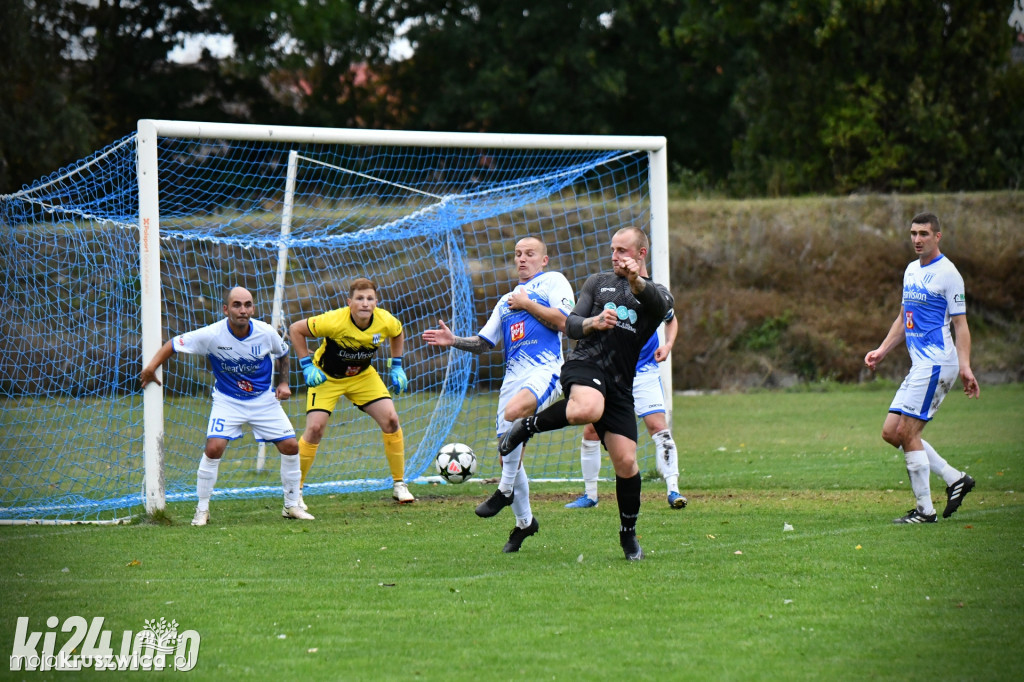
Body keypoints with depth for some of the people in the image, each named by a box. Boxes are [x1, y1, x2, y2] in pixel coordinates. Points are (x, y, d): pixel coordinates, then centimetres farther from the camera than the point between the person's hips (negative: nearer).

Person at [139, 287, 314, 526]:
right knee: (214, 447, -20)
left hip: (264, 399, 2)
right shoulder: (211, 335, -22)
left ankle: (292, 506, 17)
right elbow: (173, 345, -12)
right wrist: (151, 367, -24)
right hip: (227, 400, -2)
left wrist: (283, 383, -1)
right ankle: (202, 510, -4)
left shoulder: (266, 333, -14)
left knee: (290, 446, -3)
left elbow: (283, 353, 8)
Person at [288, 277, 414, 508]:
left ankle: (400, 485, 4)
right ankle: (295, 489, -2)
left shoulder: (386, 321, -20)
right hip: (327, 377, -3)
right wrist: (307, 365, -20)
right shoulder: (334, 321, -32)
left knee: (390, 420, -10)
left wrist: (396, 367, 2)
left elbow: (398, 334, 7)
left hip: (363, 376, 3)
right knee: (315, 428, -17)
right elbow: (295, 329, -20)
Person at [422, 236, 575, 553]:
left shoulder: (553, 281, 8)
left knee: (513, 412, -36)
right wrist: (453, 340, 8)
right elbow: (483, 342, 25)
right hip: (514, 376, 8)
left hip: (546, 369, -8)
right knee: (507, 453, 4)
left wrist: (527, 304, -2)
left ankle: (505, 491, -25)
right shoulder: (506, 300, 28)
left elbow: (563, 321, -8)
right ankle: (524, 521, 20)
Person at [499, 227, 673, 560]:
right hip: (585, 363, -1)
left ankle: (628, 533, 15)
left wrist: (637, 281, -34)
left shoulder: (654, 293, 13)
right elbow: (571, 325, 12)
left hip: (620, 383, 1)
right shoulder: (598, 282, 18)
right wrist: (593, 322, -11)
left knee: (625, 461, -6)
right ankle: (527, 426, -13)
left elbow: (661, 304, -12)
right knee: (587, 409, -39)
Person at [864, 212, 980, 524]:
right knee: (891, 432, 5)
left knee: (907, 432, -12)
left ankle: (925, 510, -6)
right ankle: (954, 478, 10)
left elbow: (960, 324, -11)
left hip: (936, 363, -9)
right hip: (920, 365, 9)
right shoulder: (911, 270, 16)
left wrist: (965, 366, -19)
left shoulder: (947, 274, -9)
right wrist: (882, 350, 20)